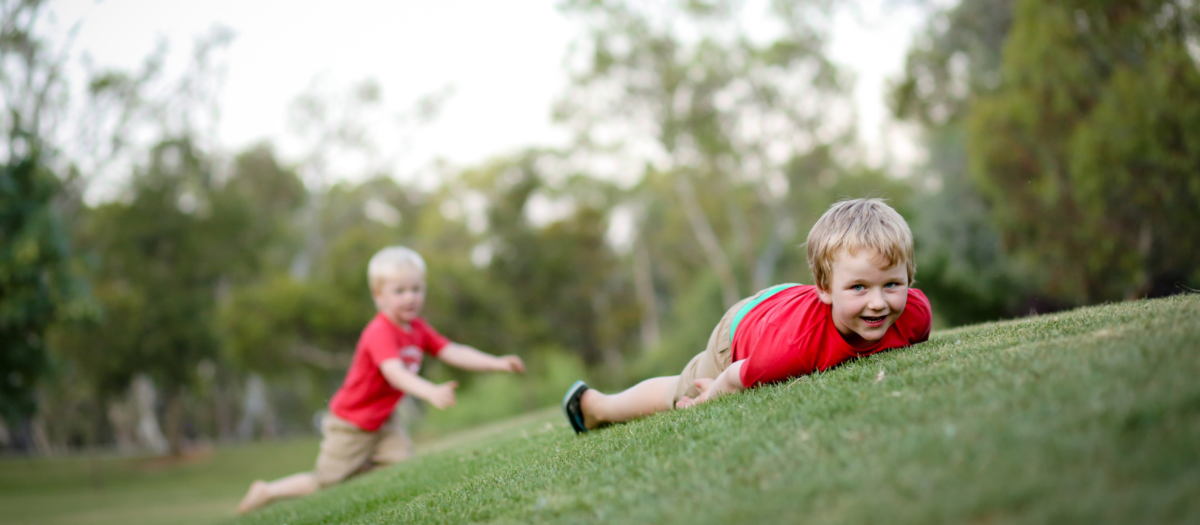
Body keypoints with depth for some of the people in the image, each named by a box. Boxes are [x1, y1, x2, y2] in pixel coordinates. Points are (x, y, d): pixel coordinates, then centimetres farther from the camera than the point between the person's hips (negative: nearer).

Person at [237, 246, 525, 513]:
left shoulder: (418, 329, -4)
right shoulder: (380, 332, -31)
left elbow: (454, 352, -7)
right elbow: (395, 373, -46)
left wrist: (497, 363, -18)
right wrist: (431, 392, -62)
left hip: (383, 422, 7)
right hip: (350, 426, -7)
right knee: (326, 486, 2)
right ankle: (267, 491, 24)